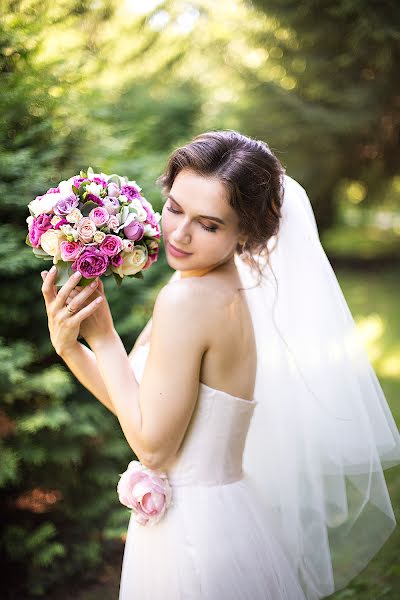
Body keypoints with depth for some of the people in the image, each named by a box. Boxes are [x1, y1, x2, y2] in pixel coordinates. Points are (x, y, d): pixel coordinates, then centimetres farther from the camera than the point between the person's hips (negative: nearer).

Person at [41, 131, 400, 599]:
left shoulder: (186, 300, -25)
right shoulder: (225, 288, 2)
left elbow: (153, 446, -21)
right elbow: (138, 407, 5)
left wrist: (101, 335, -16)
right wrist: (68, 343, -7)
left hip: (194, 536, -8)